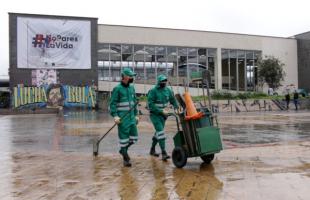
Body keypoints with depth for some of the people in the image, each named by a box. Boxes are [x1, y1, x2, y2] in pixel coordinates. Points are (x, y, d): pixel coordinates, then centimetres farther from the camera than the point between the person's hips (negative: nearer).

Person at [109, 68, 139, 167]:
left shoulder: (132, 87, 12)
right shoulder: (117, 88, -8)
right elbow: (112, 103, -10)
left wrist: (136, 115, 17)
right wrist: (115, 116, -19)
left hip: (131, 117, 6)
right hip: (122, 118, -6)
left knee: (134, 137, 6)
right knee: (124, 137, 1)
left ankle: (123, 150, 30)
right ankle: (125, 158, 14)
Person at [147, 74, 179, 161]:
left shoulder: (167, 90, 1)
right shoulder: (153, 91, -16)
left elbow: (173, 99, 14)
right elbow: (151, 105, -21)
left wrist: (176, 107, -3)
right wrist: (161, 111, -24)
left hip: (163, 114, 7)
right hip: (154, 114, -7)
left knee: (158, 132, 16)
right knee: (160, 132, -16)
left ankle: (152, 149, 34)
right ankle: (164, 153, -16)